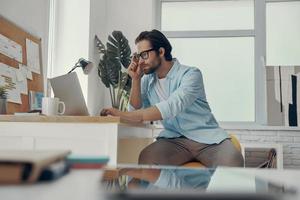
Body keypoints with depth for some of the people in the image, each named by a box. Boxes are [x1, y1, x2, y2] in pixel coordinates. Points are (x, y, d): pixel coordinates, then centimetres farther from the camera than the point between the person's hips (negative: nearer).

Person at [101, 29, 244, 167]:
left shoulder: (190, 74, -9)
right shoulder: (147, 80, 10)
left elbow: (172, 106, -27)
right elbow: (136, 111, 4)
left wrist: (125, 115, -34)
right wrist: (136, 79, -6)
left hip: (207, 137, -3)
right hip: (174, 139, 4)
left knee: (232, 161, -34)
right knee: (146, 158, -29)